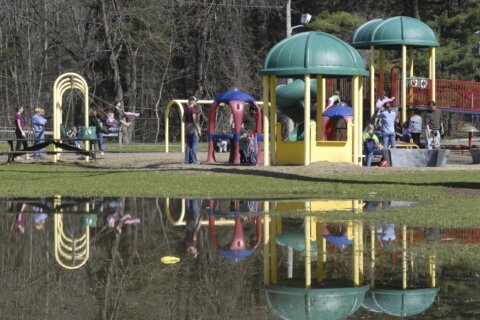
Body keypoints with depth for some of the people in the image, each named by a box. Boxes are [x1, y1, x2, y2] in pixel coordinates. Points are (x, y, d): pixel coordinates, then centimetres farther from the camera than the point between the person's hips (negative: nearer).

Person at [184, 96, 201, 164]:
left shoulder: (186, 109, 11)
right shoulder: (193, 109, -13)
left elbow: (184, 119, 15)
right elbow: (194, 120, -18)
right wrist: (198, 129, -15)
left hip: (187, 128, 8)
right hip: (193, 127, -8)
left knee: (188, 144, 11)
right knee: (195, 144, -5)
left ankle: (187, 160, 10)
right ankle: (194, 160, -8)